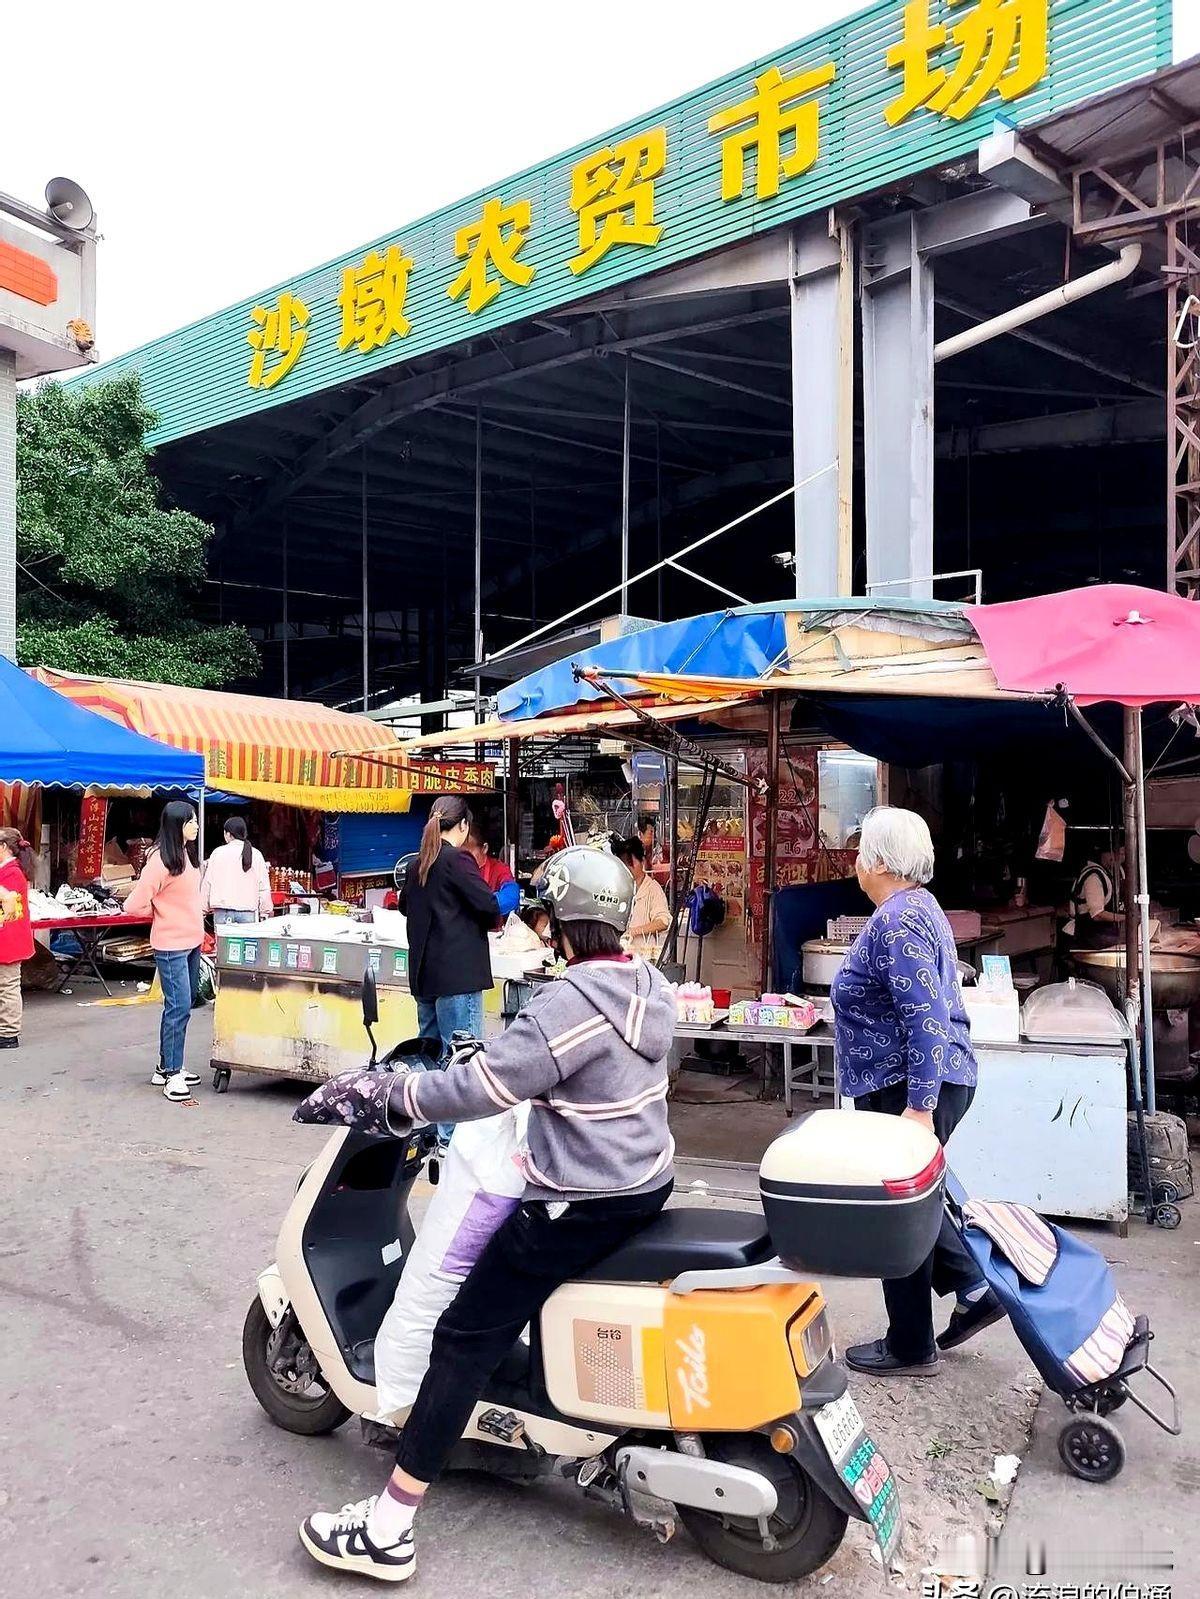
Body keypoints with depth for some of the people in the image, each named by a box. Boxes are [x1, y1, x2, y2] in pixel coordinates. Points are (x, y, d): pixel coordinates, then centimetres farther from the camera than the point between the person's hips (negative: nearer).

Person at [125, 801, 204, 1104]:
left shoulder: (186, 854, 8)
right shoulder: (160, 860, -18)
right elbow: (134, 905, -18)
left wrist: (176, 913, 9)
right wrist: (161, 914, -3)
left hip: (192, 942, 9)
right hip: (171, 946, -9)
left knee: (180, 1006, 14)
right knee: (179, 1007, -7)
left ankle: (168, 1068, 25)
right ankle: (172, 1076, 1)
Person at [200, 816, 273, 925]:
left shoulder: (218, 853, 2)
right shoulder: (256, 854, 4)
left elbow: (207, 883, 4)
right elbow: (264, 886, 4)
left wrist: (204, 908, 12)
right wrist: (265, 911, 10)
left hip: (222, 911, -1)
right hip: (248, 911, 1)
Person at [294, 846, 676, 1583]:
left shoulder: (571, 1002, -24)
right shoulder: (649, 984, 3)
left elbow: (482, 1087, -27)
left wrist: (379, 1094, -18)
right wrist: (495, 1048, 24)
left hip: (585, 1205, -9)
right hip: (648, 1181, 9)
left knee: (464, 1341, -3)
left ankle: (387, 1529, 2)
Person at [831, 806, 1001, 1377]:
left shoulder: (897, 921, -21)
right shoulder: (916, 907, 12)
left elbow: (927, 1017, -28)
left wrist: (920, 1106, -28)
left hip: (907, 1089, -10)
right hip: (923, 1084, 10)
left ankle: (909, 1348, 17)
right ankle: (974, 1291, 26)